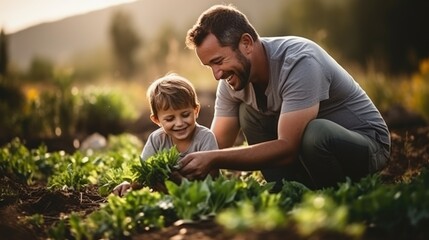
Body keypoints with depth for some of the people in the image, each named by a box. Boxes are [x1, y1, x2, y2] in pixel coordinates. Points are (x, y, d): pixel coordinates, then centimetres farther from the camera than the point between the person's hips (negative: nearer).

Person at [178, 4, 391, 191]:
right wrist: (184, 170, -24)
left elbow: (287, 148, -35)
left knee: (315, 133, -37)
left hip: (368, 140, -6)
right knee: (247, 113, -12)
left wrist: (214, 160, -39)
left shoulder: (299, 61, -30)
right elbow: (218, 145, -6)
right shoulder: (232, 81, -8)